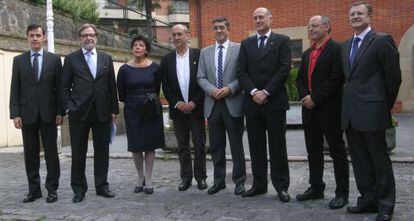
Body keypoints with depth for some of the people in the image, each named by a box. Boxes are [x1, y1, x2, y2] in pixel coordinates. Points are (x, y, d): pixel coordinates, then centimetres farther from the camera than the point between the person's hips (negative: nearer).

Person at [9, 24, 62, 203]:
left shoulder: (54, 59, 4)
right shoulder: (18, 60, 8)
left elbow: (59, 87, 2)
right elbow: (14, 89, 5)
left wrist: (60, 112, -4)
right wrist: (15, 114, -3)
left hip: (48, 114, -1)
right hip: (27, 114, 1)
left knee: (51, 153, 3)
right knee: (30, 153, 6)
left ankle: (52, 189, 12)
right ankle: (34, 190, 16)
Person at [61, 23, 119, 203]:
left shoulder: (106, 59, 11)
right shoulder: (71, 59, 5)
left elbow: (112, 86, 9)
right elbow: (65, 86, 4)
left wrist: (114, 109, 4)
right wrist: (69, 106, -6)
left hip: (102, 112, 2)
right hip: (79, 113, -2)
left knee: (102, 151, 7)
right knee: (78, 153, 5)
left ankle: (102, 186, 19)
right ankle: (79, 188, 17)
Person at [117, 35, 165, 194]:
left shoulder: (154, 68, -1)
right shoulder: (125, 69, -1)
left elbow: (157, 90, 7)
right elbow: (121, 94, 4)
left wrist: (151, 102, 6)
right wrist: (134, 101, 8)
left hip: (151, 110, 0)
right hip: (132, 111, 0)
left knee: (150, 145, 4)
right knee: (135, 146, 5)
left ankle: (148, 180, 12)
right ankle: (140, 178, 20)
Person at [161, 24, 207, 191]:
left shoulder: (198, 55, 0)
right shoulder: (167, 59, 7)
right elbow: (165, 86, 4)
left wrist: (194, 102, -11)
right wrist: (177, 103, -8)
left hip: (196, 107, -2)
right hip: (178, 109, 2)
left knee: (199, 144, 4)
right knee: (182, 146, 9)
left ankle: (200, 177, 15)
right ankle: (186, 177, 17)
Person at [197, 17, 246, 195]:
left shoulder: (239, 49, 2)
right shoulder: (205, 52, 13)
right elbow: (201, 77, 8)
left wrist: (229, 88, -15)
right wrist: (211, 90, -9)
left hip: (233, 103, -3)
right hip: (212, 104, 4)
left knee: (236, 145, 4)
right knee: (216, 146, 10)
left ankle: (239, 181, 15)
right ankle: (219, 180, 22)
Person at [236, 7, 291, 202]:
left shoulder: (282, 41, 3)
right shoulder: (246, 44, 13)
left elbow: (284, 69, -7)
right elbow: (241, 71, 5)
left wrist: (266, 92, -12)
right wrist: (253, 91, -9)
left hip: (275, 101, -3)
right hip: (252, 101, 4)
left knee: (277, 145, 1)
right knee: (256, 146, 8)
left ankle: (281, 186, 10)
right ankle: (259, 184, 17)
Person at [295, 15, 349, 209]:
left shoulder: (336, 49, -8)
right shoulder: (307, 53, 17)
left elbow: (337, 79, -17)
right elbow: (300, 79, 16)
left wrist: (315, 98, -16)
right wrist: (305, 96, -3)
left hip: (330, 109, -7)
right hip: (310, 109, 8)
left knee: (337, 152, 1)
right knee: (313, 151, 13)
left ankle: (342, 193, 10)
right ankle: (316, 188, 24)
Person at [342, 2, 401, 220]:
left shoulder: (382, 40, -5)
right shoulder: (346, 45, 16)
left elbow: (393, 76, -5)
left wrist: (386, 105, 0)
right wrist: (350, 100, 11)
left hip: (372, 111, -7)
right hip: (350, 112, 7)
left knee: (379, 159, 2)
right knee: (360, 160, 12)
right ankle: (368, 199, 23)